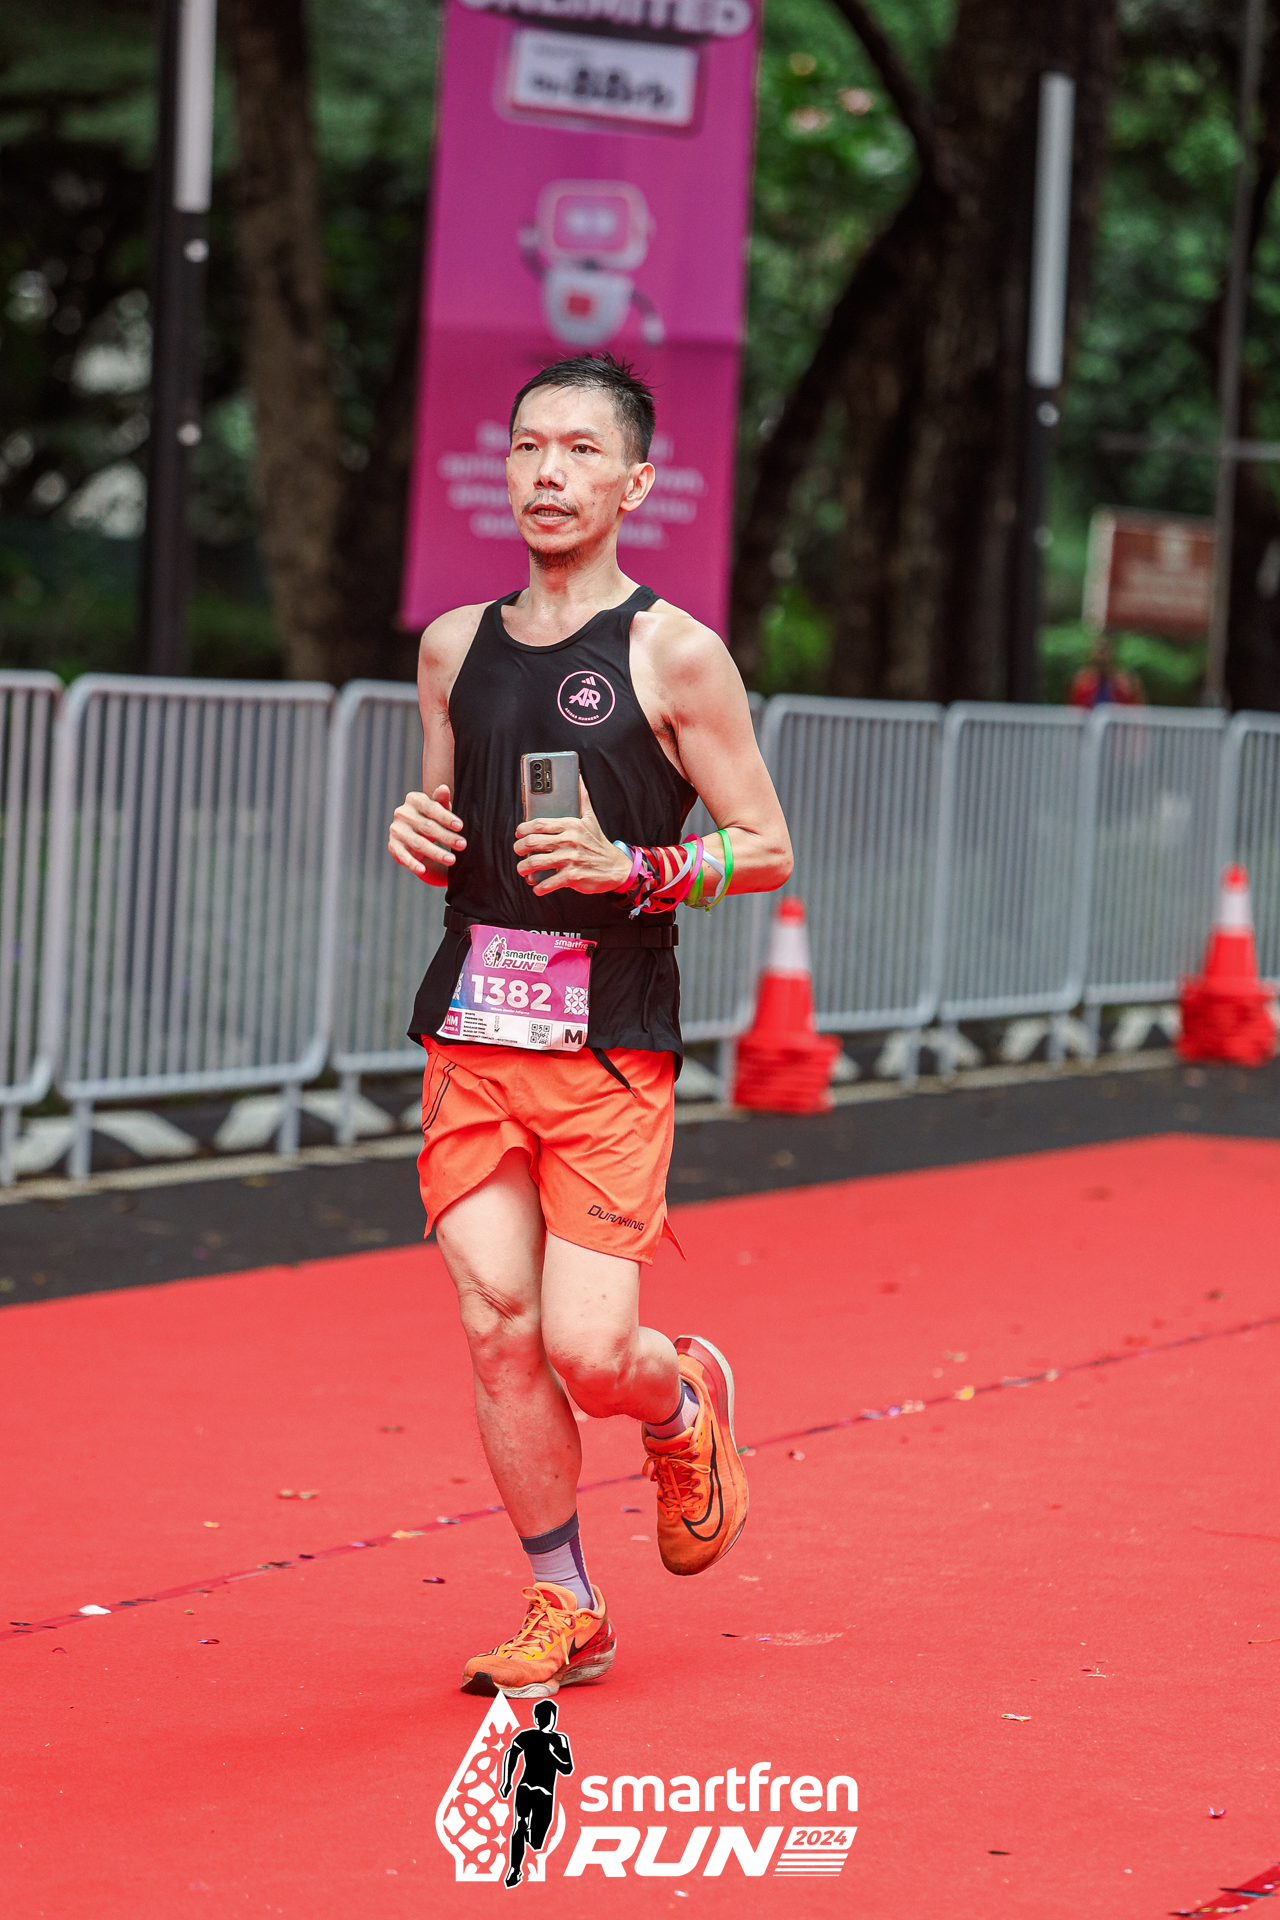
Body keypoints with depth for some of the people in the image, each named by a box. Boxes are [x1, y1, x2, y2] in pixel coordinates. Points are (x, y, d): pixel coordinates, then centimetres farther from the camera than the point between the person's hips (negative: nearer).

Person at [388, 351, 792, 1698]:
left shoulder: (674, 654, -3)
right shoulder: (455, 646, 12)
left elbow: (764, 849, -1)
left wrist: (628, 865, -16)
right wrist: (419, 836, 0)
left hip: (611, 1046, -4)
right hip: (470, 1031, 4)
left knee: (589, 1353, -10)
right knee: (496, 1331, -2)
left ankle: (686, 1403, 26)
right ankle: (562, 1609, 13)